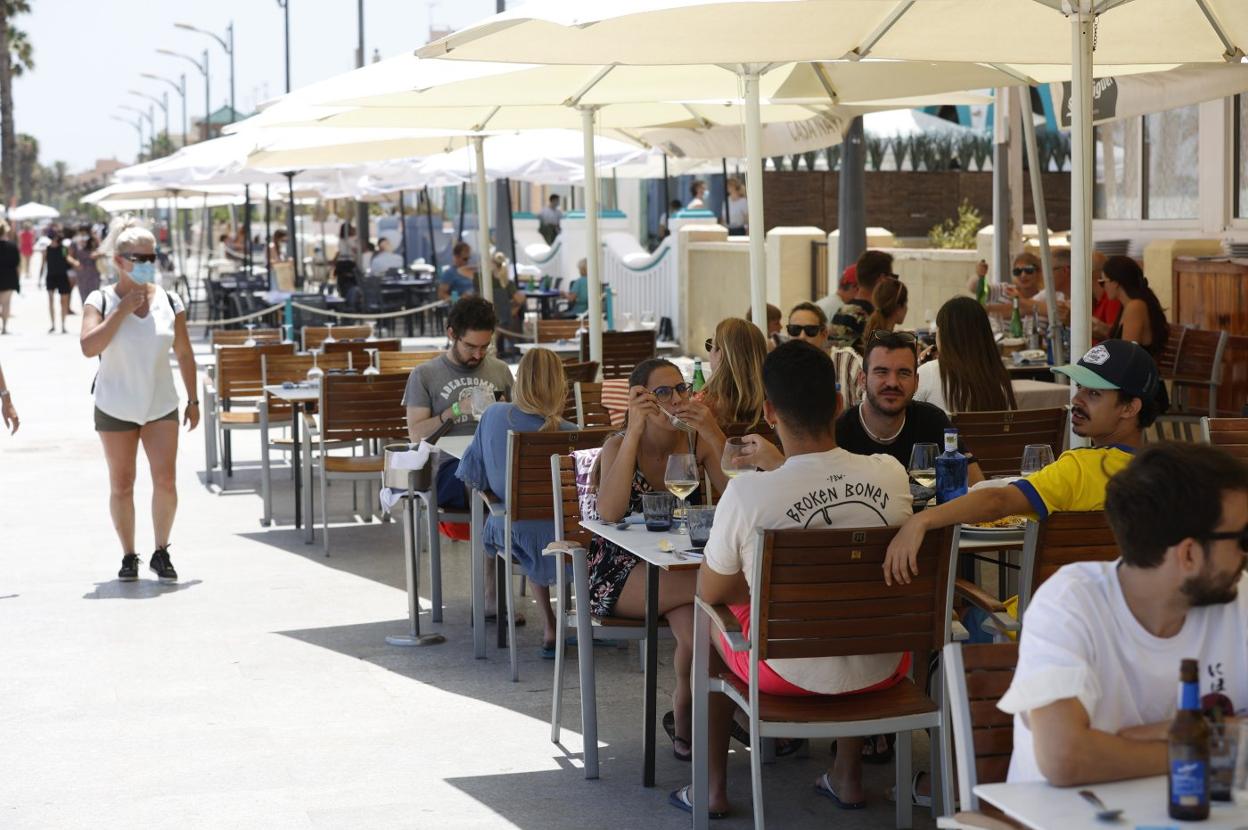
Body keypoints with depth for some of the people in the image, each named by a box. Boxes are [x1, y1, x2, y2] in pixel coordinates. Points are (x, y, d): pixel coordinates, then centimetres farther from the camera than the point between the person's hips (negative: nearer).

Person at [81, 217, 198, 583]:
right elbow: (89, 346, -20)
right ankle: (128, 556, 16)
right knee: (121, 485, 4)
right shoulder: (101, 301, -6)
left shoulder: (169, 302, 1)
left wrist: (193, 400, 10)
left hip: (161, 405, 1)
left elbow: (184, 353, 9)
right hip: (115, 408, -1)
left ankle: (161, 553, 4)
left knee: (166, 479, -10)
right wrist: (122, 310, -21)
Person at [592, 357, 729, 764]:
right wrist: (634, 430, -28)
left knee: (695, 629, -31)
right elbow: (608, 512, -26)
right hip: (621, 574, -3)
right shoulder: (619, 445, -7)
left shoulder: (697, 441, 2)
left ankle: (684, 711, -1)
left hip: (681, 566, 3)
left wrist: (714, 434, -22)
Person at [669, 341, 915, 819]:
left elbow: (709, 591, -7)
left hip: (792, 674, -3)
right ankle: (848, 777, 42)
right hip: (880, 670, 3)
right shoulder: (891, 475, -13)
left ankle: (713, 785, 35)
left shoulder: (748, 493, -23)